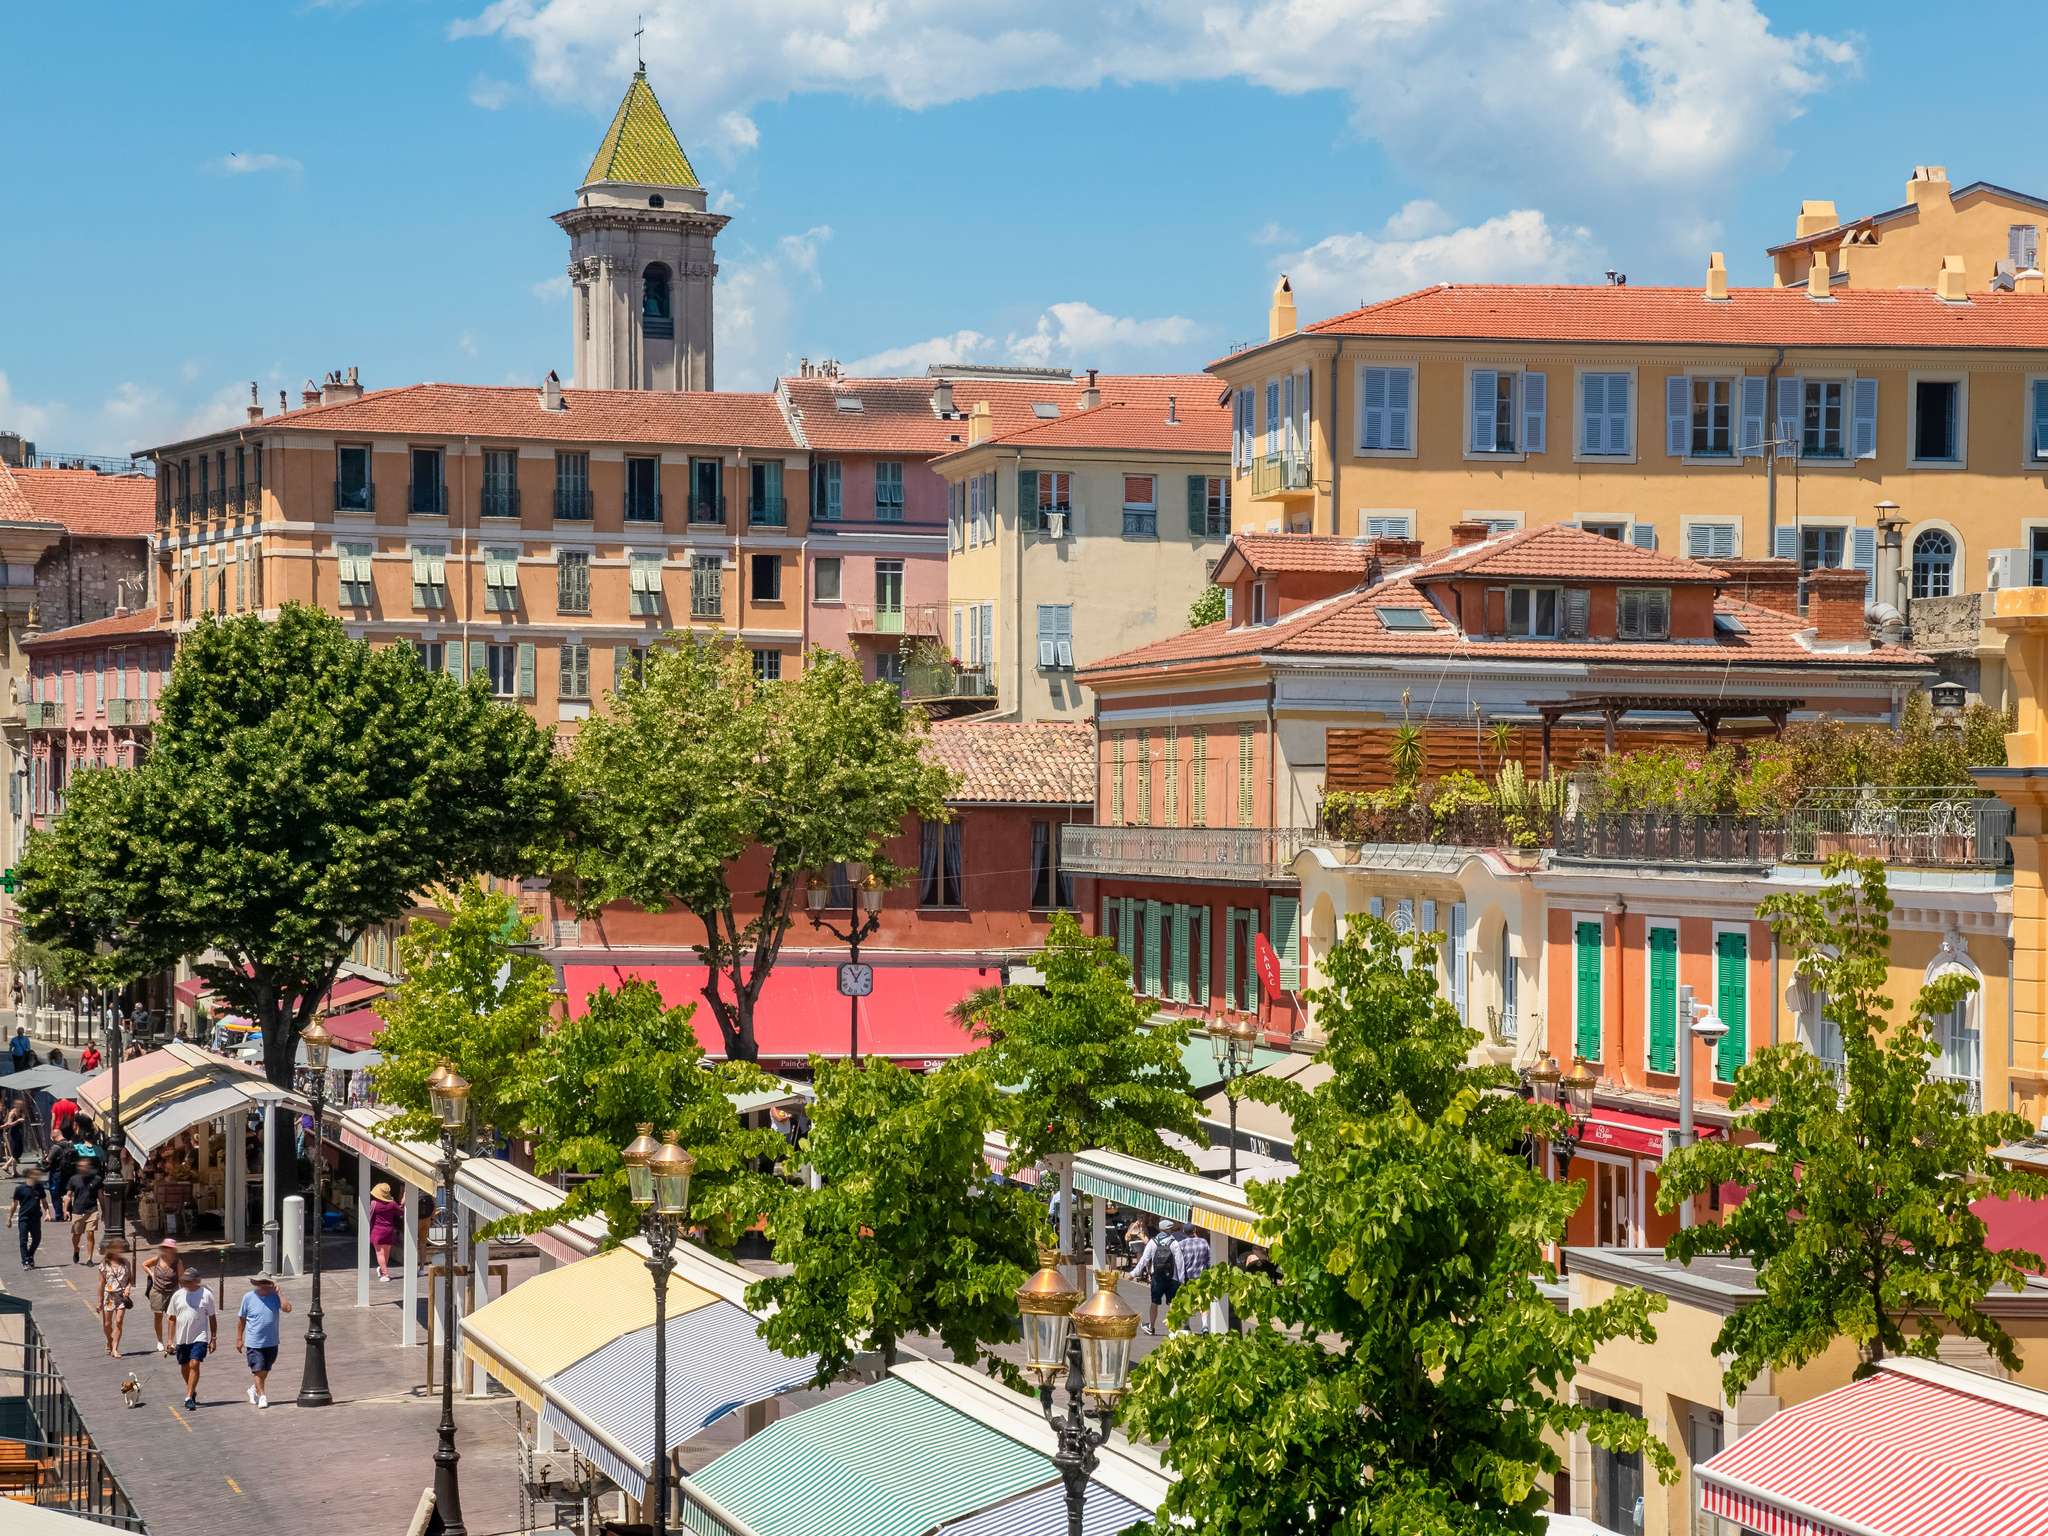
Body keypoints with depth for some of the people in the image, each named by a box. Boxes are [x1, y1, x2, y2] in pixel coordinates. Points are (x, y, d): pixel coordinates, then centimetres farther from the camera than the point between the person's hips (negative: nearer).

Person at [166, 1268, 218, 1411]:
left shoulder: (206, 1295, -3)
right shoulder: (178, 1296, 4)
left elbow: (212, 1317, 3)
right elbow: (172, 1318, 10)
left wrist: (213, 1338, 2)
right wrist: (170, 1339, 7)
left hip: (199, 1337, -4)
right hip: (181, 1338, 4)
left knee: (194, 1365, -16)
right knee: (185, 1367, 13)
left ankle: (189, 1398, -17)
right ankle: (192, 1393, 35)